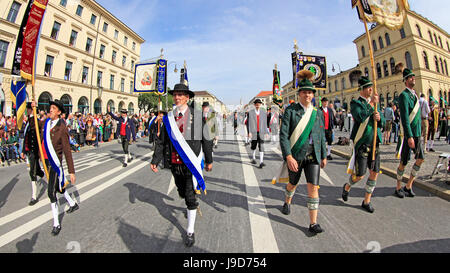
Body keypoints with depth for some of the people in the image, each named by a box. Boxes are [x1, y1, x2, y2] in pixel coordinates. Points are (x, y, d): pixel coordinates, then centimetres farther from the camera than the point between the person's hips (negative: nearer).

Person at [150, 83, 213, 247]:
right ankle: (193, 206, 52)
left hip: (191, 162, -3)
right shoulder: (169, 118, 4)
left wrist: (209, 160, 4)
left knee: (190, 196, -1)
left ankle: (190, 231, 17)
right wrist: (155, 160, 1)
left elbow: (206, 139, 0)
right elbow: (161, 140, 7)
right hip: (175, 162, 4)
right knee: (182, 193, 18)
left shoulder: (197, 115, -4)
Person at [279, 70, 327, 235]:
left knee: (313, 187, -2)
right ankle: (287, 202, 49)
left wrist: (324, 156, 14)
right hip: (296, 155, -2)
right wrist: (288, 157, -23)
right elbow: (283, 135, -15)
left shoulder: (317, 113, 6)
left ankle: (313, 223, 11)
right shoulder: (291, 110, -7)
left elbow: (322, 136, 13)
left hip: (313, 156, 3)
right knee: (293, 183, 17)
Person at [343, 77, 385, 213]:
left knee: (374, 173, 8)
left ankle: (367, 201, 23)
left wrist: (379, 118, -8)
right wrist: (372, 104, -18)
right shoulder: (355, 103, -6)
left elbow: (382, 123, 13)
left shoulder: (374, 103, 14)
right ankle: (347, 187, 29)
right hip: (361, 144, -6)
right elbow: (360, 117, -25)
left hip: (374, 144, 6)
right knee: (360, 175, -3)